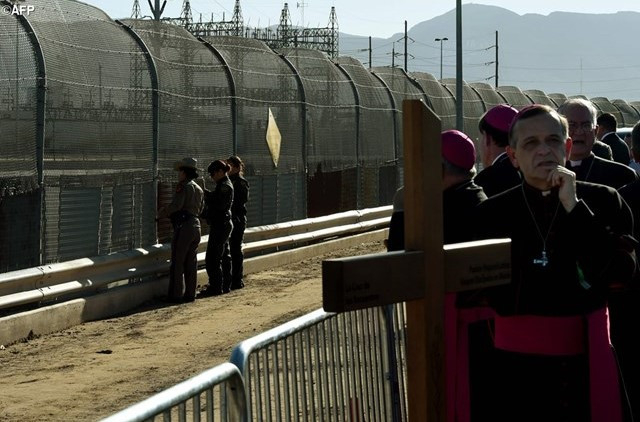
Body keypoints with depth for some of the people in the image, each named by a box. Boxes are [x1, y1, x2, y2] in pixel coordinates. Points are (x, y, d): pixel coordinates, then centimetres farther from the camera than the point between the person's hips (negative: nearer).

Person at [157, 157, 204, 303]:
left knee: (177, 262, -3)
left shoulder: (184, 186, -9)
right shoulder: (199, 189, 16)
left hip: (183, 226, -8)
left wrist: (162, 213, -5)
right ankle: (190, 293, 13)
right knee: (191, 262, 11)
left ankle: (176, 294, -3)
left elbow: (176, 205, -21)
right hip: (196, 226, 8)